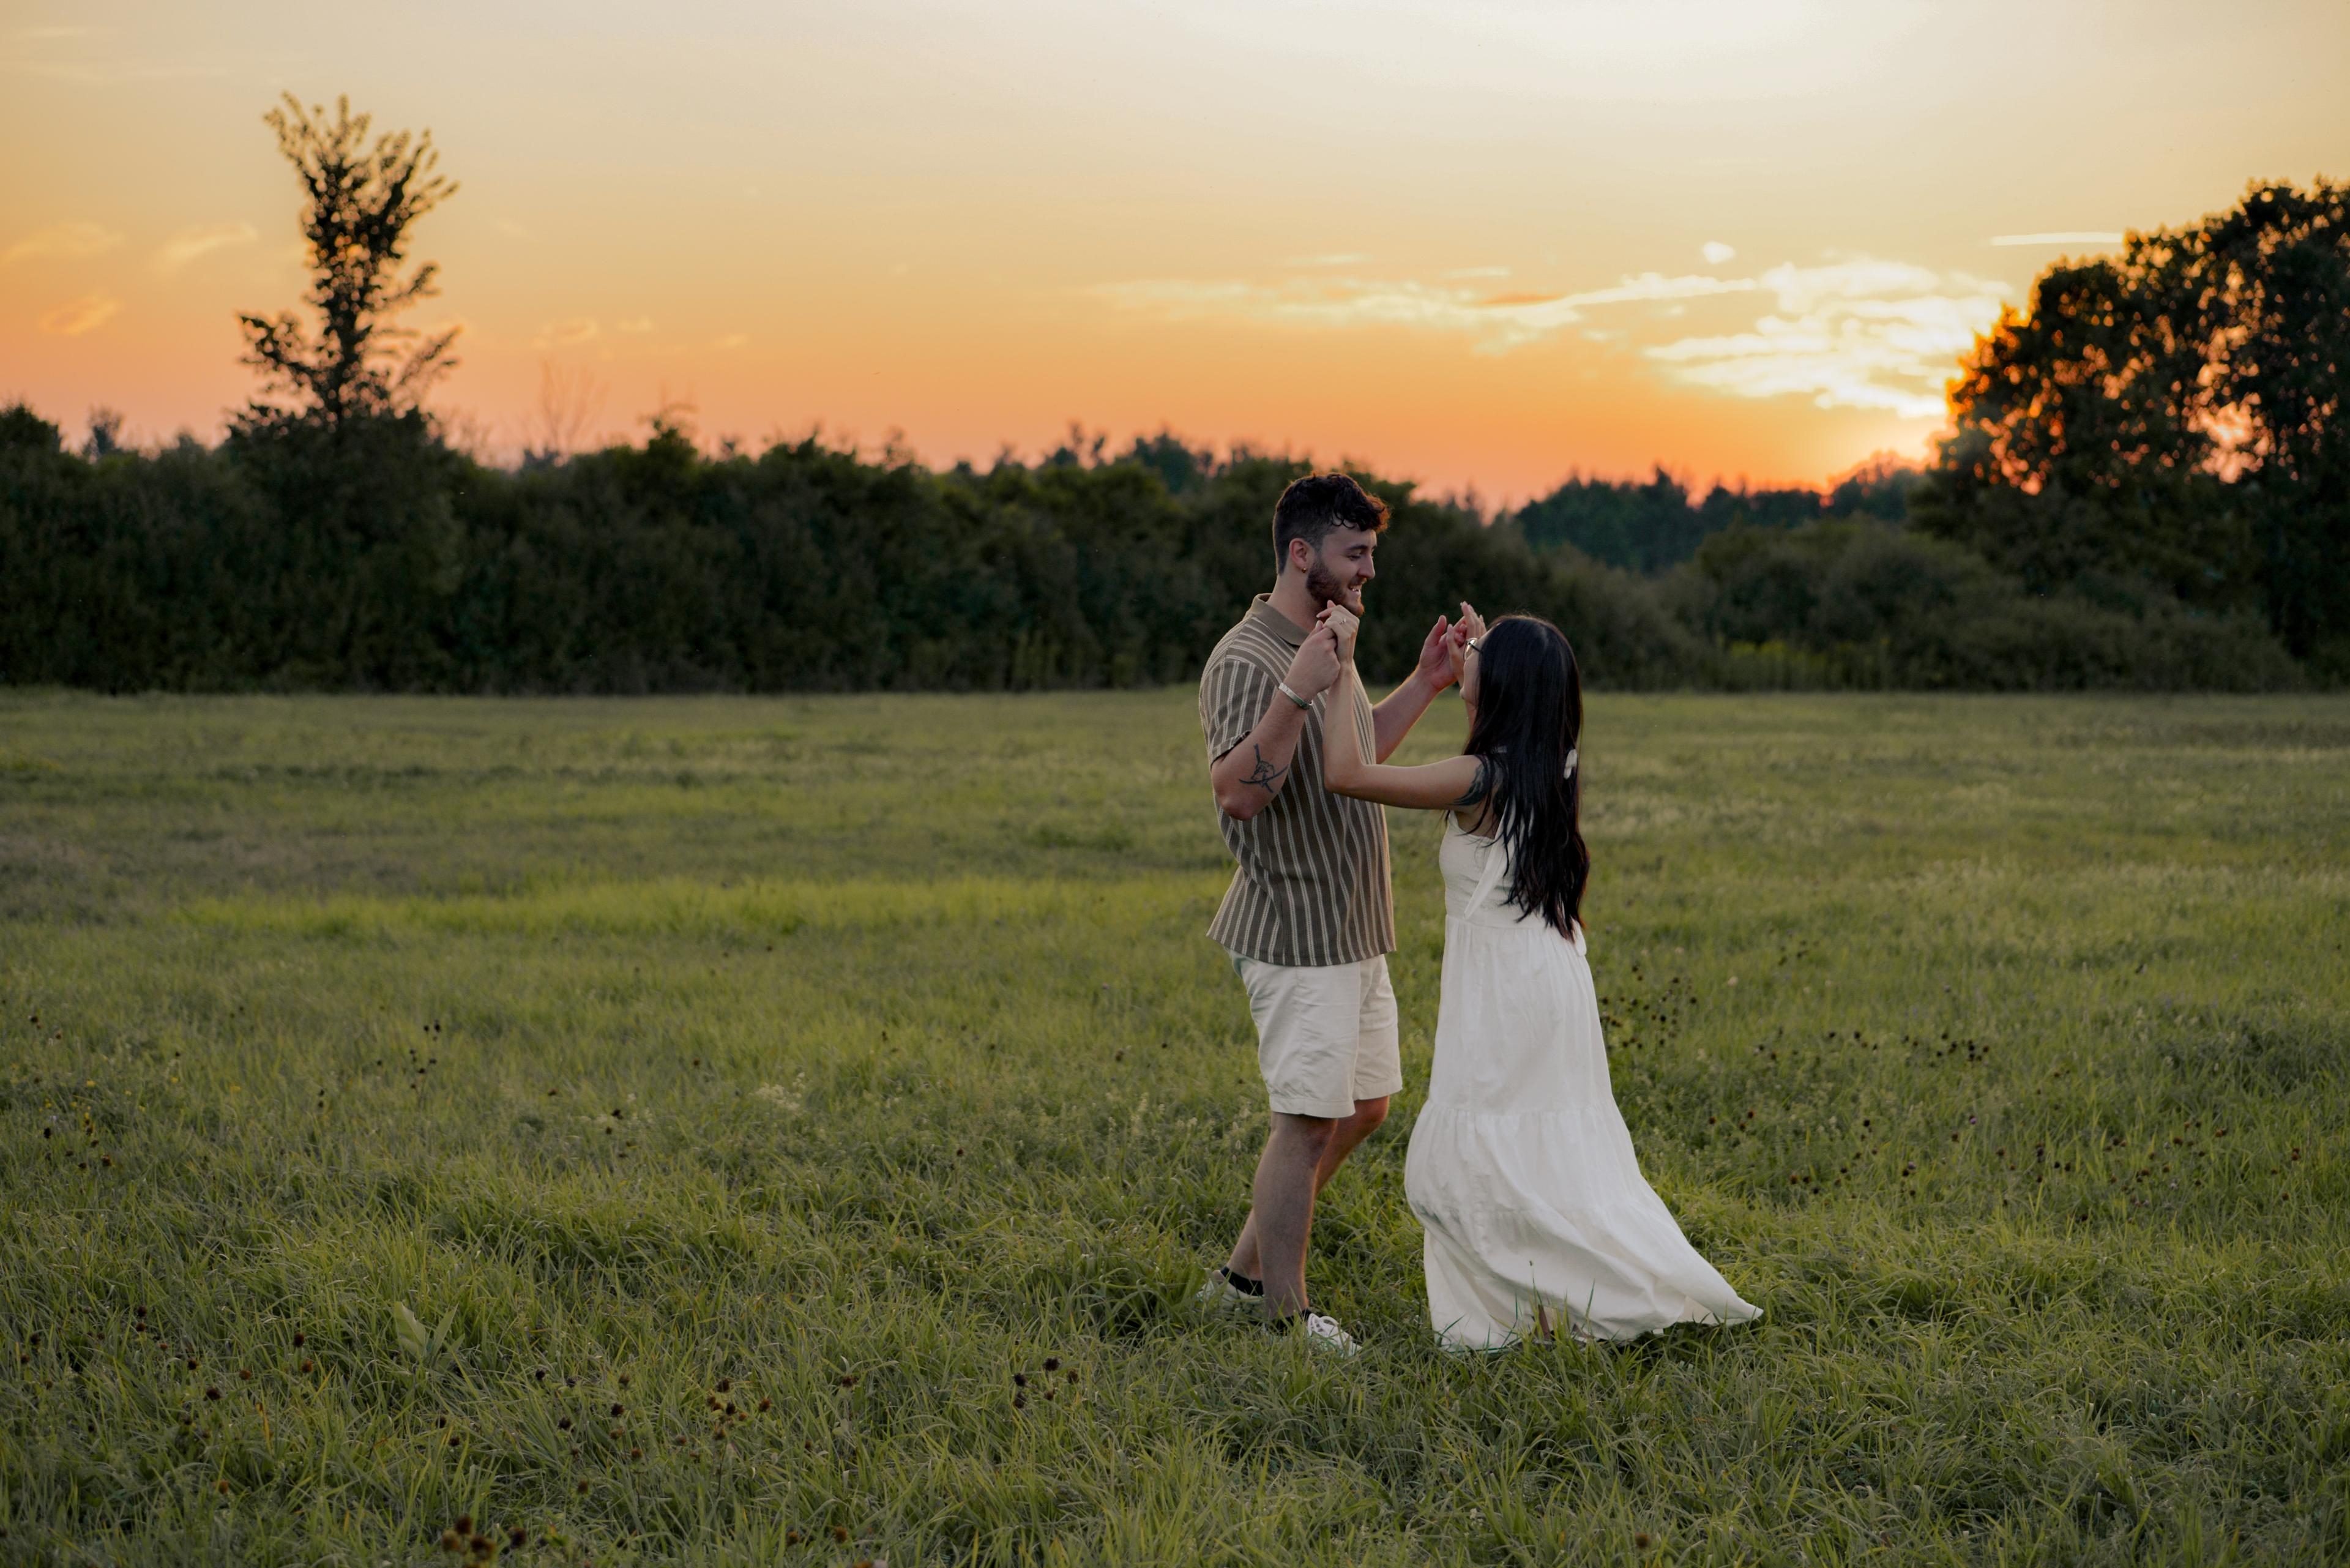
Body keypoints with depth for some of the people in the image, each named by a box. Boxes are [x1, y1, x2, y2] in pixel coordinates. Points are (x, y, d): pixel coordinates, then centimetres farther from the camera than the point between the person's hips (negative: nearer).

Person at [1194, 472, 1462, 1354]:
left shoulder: (1323, 650, 14)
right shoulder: (1246, 661, -18)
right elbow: (1239, 791, -30)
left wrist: (1424, 686, 20)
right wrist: (1298, 690, -38)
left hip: (1352, 933, 10)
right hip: (1295, 931, -10)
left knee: (1364, 1106, 15)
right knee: (1308, 1122, -4)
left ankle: (1244, 1274, 23)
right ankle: (1285, 1317, 6)